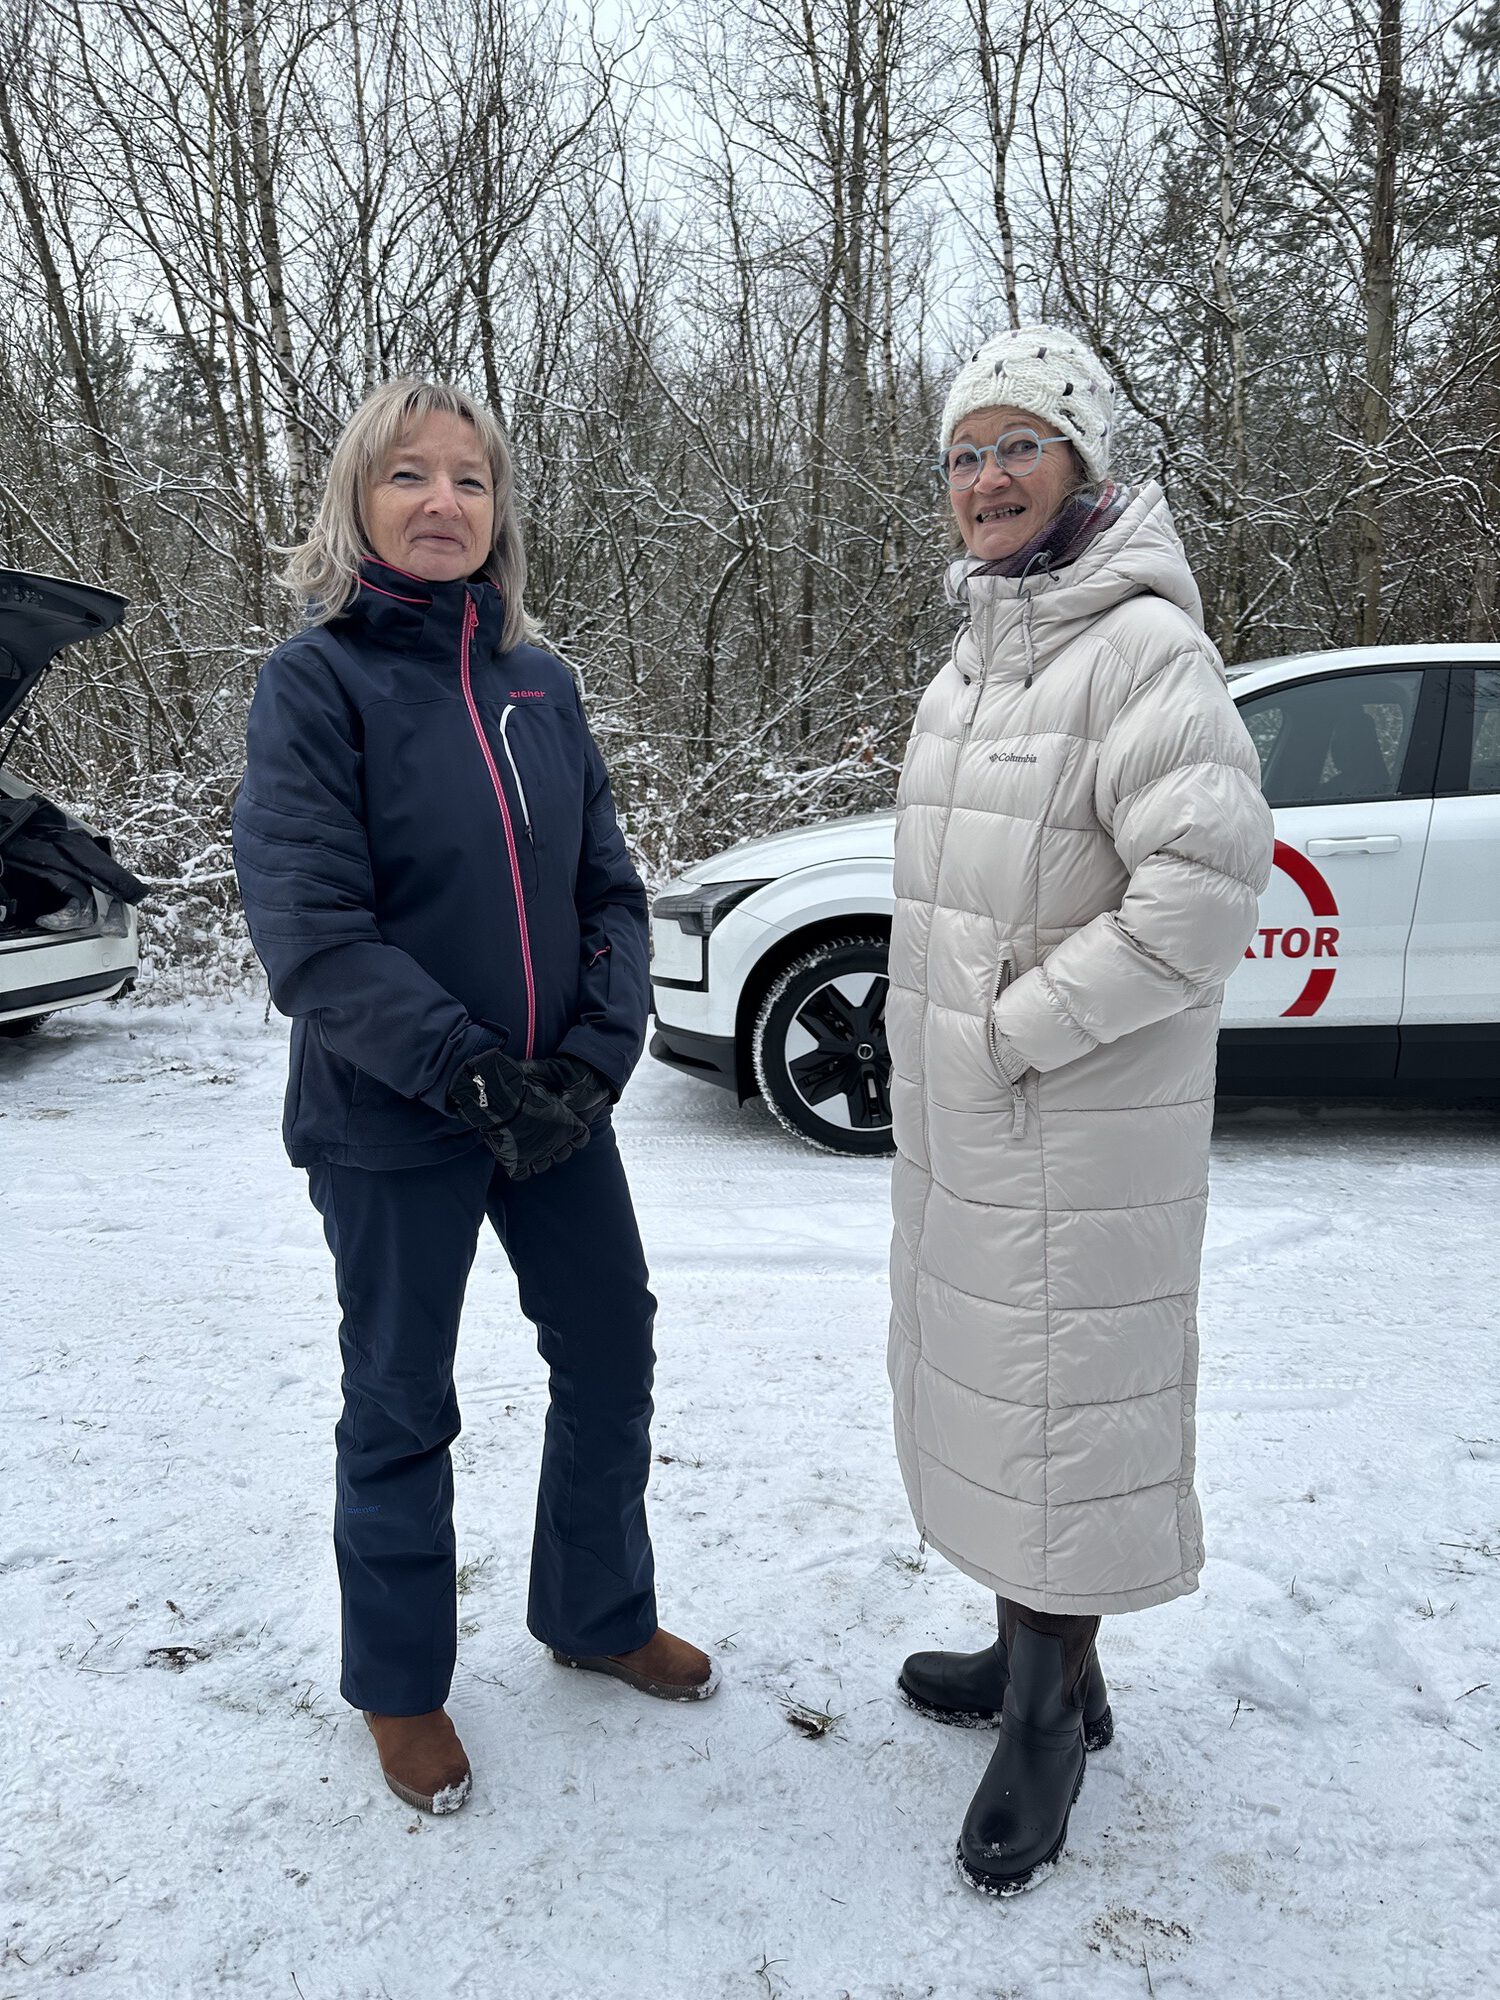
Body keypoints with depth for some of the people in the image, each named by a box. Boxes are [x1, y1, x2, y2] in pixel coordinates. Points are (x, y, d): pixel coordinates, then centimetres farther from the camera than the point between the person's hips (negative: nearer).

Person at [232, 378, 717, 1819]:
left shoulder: (537, 682, 5)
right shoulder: (315, 682, -10)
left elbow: (609, 887, 5)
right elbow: (311, 934, -17)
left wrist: (599, 1052, -9)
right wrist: (471, 1075, -20)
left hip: (558, 1108, 5)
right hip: (390, 1129, -5)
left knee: (611, 1356, 16)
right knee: (402, 1410, 11)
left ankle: (595, 1614, 42)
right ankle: (400, 1686, 36)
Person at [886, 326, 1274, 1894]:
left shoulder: (1138, 644, -16)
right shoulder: (973, 659, 13)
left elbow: (1210, 880, -26)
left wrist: (1020, 1027, -20)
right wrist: (943, 1045, 12)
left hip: (1079, 1119, -9)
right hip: (957, 1116, 9)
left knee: (1061, 1396, 3)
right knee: (983, 1369, 19)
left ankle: (1052, 1712, 24)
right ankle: (1031, 1651, 39)